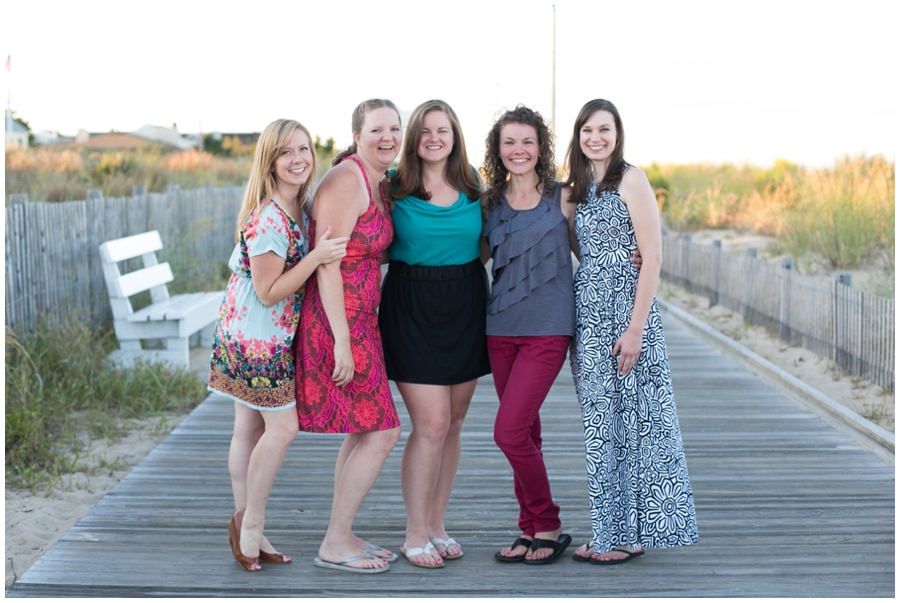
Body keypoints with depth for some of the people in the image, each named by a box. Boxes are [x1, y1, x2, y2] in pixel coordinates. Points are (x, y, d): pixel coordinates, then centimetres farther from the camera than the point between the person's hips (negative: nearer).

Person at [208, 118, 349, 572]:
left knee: (251, 429, 13)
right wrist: (316, 257, -25)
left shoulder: (299, 209, 5)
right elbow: (269, 292, -21)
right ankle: (250, 524, 8)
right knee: (283, 426, -6)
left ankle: (245, 529, 20)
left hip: (271, 337, 9)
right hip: (256, 337, -9)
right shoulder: (267, 219, -23)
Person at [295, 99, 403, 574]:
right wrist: (341, 341, -23)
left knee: (361, 433, 15)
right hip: (337, 322, -10)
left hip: (359, 320, 10)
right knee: (382, 432, -6)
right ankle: (334, 543, 4)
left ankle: (342, 535, 26)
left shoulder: (379, 183, 13)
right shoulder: (346, 180, -16)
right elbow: (326, 265, -21)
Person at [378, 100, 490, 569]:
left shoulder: (472, 182, 5)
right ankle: (415, 534, 6)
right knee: (431, 425, -8)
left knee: (452, 424, 9)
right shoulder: (393, 185, -4)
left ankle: (436, 525, 22)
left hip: (467, 305, 4)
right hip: (412, 306, -4)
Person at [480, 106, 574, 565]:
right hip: (501, 330, 4)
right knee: (525, 432, 11)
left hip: (548, 330, -4)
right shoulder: (490, 202, 7)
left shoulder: (561, 198, -1)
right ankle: (532, 530, 22)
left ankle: (547, 528, 7)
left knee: (509, 432, -10)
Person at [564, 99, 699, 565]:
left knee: (628, 420, -1)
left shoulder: (630, 180, -8)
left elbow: (653, 256, -13)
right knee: (601, 425, 10)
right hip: (587, 315, 7)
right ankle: (610, 534, 17)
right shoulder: (580, 187, 14)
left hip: (624, 311, -7)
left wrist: (636, 327, -18)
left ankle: (631, 535, 8)